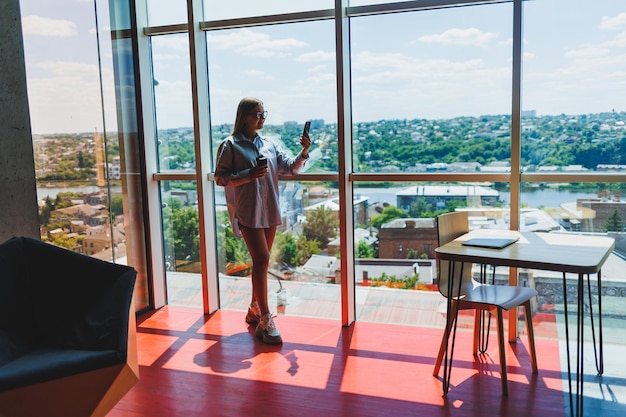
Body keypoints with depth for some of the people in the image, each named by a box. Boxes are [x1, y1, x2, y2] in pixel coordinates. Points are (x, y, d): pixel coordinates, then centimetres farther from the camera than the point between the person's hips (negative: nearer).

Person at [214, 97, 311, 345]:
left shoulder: (269, 145, 11)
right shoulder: (230, 145, -4)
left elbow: (291, 168, 6)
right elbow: (220, 178, -7)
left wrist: (304, 152, -12)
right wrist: (249, 175, -19)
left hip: (270, 211, 6)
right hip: (248, 212, -6)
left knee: (262, 261, 13)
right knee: (262, 260, -13)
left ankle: (254, 310, 28)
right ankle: (265, 321, -8)